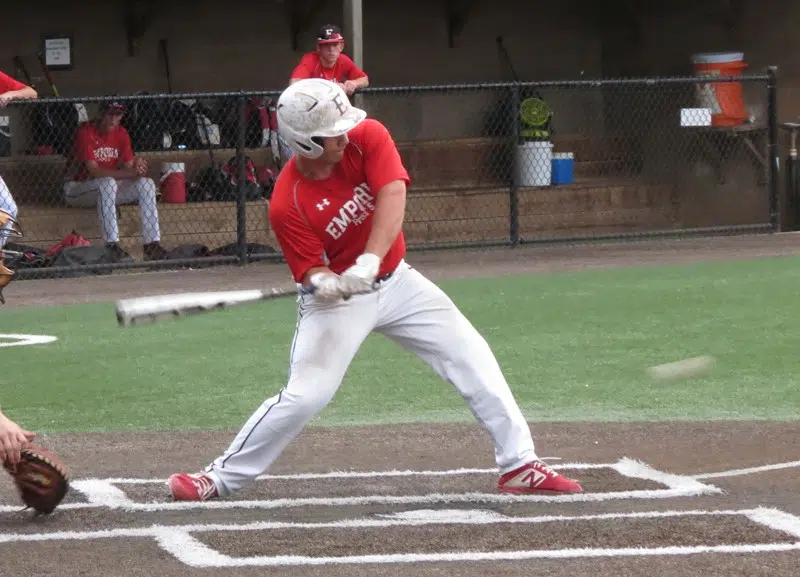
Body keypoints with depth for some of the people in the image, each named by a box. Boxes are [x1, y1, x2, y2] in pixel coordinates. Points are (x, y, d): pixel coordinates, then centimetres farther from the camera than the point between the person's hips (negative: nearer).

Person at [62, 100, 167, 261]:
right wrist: (128, 173, -36)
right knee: (107, 183, -37)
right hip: (77, 188, -7)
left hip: (108, 189, 7)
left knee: (147, 183, -12)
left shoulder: (121, 133, 2)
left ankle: (152, 246, -16)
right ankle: (112, 246, -38)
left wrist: (136, 167, -27)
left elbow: (128, 167, -1)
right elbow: (93, 171, -28)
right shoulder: (86, 132, -19)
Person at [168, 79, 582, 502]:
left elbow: (392, 196, -31)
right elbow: (312, 272, -18)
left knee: (474, 361, -2)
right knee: (305, 395, -14)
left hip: (394, 279, 4)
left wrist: (368, 263, -44)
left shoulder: (367, 138, -17)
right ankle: (220, 478, 0)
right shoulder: (287, 205, -23)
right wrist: (324, 284, -44)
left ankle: (519, 466, 5)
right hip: (338, 300, -4)